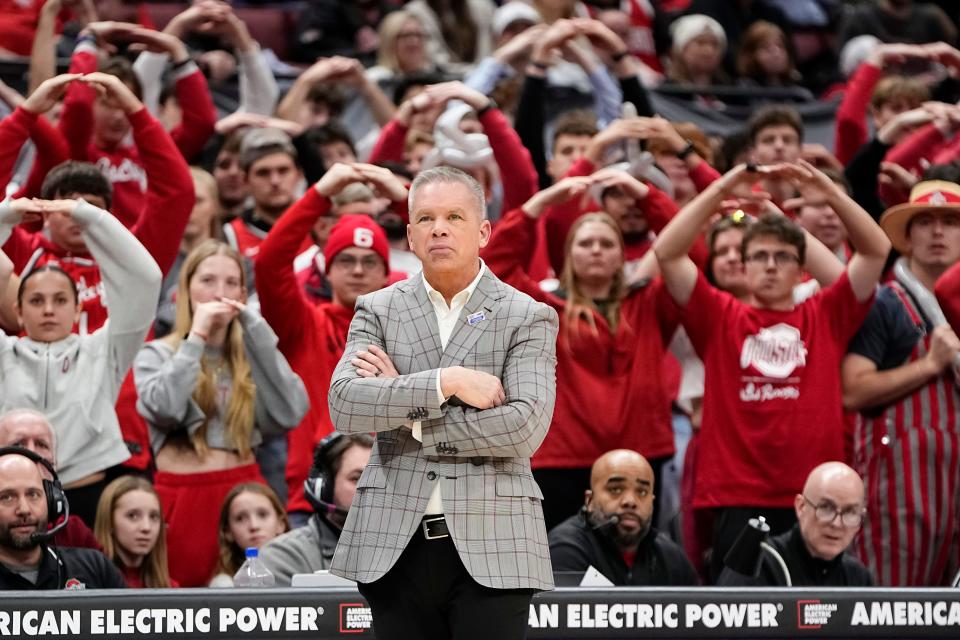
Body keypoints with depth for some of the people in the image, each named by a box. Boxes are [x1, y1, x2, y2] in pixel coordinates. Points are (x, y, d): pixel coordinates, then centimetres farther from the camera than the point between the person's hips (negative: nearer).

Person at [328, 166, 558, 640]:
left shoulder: (528, 318, 4)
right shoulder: (377, 311, 11)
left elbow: (525, 428, -10)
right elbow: (344, 404, -5)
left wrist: (407, 411, -8)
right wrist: (445, 383, -15)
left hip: (490, 548, -2)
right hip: (395, 546, 2)